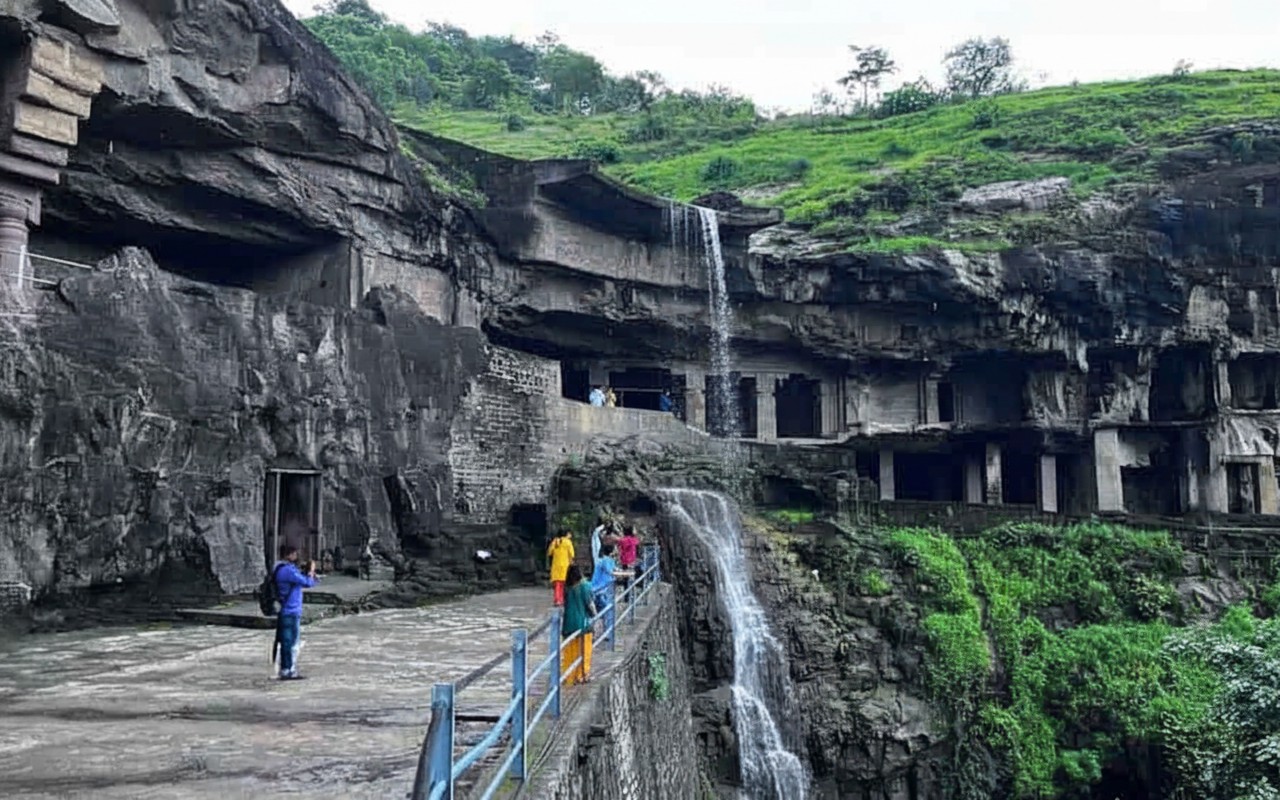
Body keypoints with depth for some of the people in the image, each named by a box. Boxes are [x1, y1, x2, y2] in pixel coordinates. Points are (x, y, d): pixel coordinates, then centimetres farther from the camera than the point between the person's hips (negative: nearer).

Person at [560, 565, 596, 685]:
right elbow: (590, 604, -10)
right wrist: (594, 614, 7)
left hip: (568, 623, 3)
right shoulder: (585, 586, -11)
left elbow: (564, 604, 4)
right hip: (582, 622, -3)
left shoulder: (566, 589, 0)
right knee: (582, 650, 7)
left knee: (570, 650, 11)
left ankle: (569, 676, 14)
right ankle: (582, 674, 10)